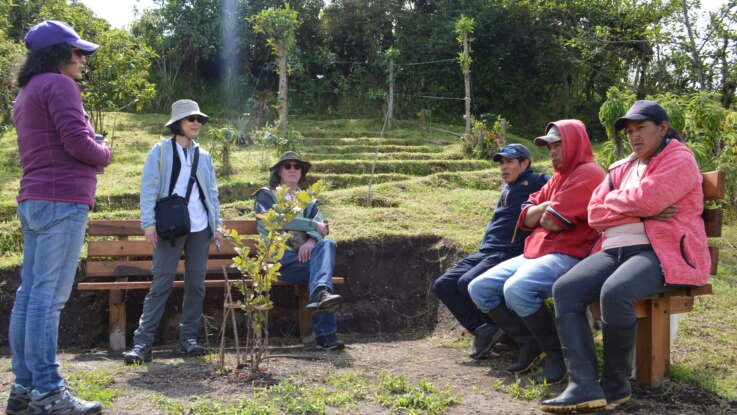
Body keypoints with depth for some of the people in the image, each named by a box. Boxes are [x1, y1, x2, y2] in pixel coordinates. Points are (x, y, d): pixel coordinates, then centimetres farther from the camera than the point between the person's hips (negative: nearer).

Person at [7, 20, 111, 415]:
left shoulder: (25, 95, 24)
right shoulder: (59, 85, -5)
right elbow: (77, 142, -15)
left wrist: (93, 149, 14)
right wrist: (105, 153, 5)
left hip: (33, 201, 10)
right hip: (62, 200, -10)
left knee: (29, 293, 8)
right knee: (49, 295, -11)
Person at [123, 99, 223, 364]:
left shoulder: (203, 156, 16)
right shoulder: (160, 151, 3)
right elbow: (148, 189, -3)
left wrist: (217, 225, 11)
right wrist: (149, 223, -12)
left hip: (200, 227, 5)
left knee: (196, 283, 5)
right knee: (162, 282, -9)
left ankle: (189, 337, 14)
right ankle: (142, 342, -6)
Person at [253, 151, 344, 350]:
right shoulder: (266, 195, 15)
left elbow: (321, 227, 9)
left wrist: (311, 240, -15)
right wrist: (313, 225, -7)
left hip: (305, 254, 4)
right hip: (279, 256, -3)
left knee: (327, 244, -31)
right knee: (322, 264, -30)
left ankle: (320, 293, -51)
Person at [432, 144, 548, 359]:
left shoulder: (535, 182, -1)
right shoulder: (507, 188, 25)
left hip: (508, 253, -9)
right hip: (485, 253, 9)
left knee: (467, 284, -29)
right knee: (442, 285, -5)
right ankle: (482, 328, -4)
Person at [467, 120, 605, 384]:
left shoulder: (587, 174, -7)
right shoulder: (557, 179, 24)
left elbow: (553, 221, -16)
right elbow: (525, 218, 15)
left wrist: (542, 214, 6)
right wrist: (547, 208, -3)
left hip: (567, 255, -10)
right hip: (535, 252, 10)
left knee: (517, 289, -35)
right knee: (479, 288, 1)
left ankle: (555, 352, -14)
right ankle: (530, 343, 3)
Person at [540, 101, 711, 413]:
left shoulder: (679, 160, 1)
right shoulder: (621, 168, 23)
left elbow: (645, 199, -16)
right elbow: (595, 214, 11)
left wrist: (613, 200, 5)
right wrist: (642, 212, -4)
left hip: (665, 252, -7)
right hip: (617, 250, 7)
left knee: (615, 292, -36)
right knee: (565, 289, -18)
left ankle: (616, 385, -15)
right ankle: (584, 385, -27)